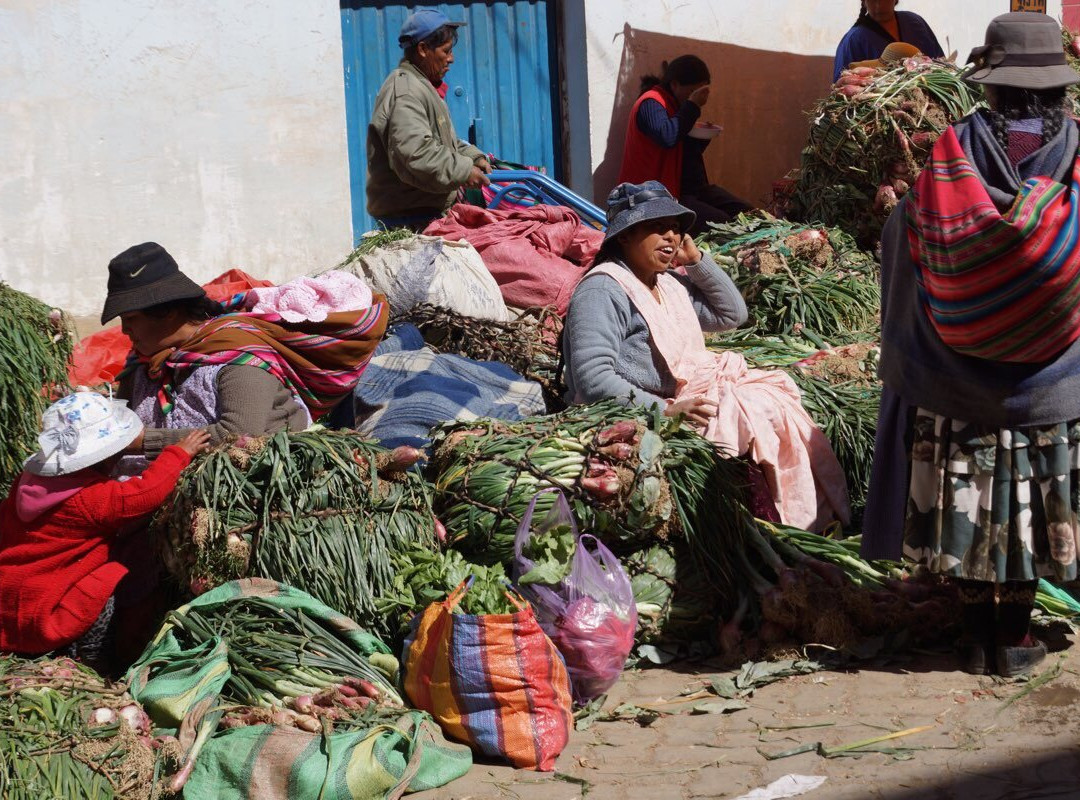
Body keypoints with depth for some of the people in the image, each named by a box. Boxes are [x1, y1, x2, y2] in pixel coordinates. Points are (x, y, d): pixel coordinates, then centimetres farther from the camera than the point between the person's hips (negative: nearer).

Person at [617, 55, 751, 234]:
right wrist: (693, 106, -22)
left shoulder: (677, 104, 17)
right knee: (719, 222, -29)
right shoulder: (650, 104, -13)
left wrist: (704, 136, 5)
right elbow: (667, 138, -33)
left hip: (695, 188, 10)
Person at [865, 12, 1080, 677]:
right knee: (1027, 504, 9)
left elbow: (904, 262, 0)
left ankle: (978, 633, 16)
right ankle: (1014, 639, 16)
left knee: (969, 503, 9)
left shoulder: (945, 161, -6)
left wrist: (904, 368, 11)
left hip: (954, 379, 1)